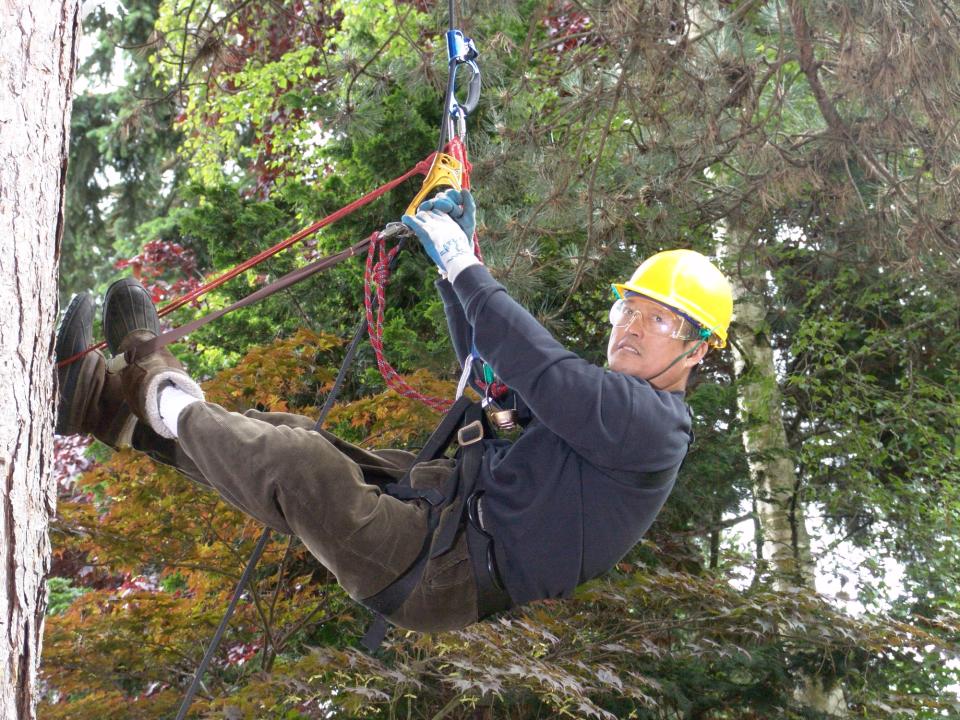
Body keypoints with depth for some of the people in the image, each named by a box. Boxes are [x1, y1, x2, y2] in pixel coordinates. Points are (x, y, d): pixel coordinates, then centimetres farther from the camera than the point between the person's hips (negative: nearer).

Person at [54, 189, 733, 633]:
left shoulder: (653, 425, -14)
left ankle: (168, 403, 1)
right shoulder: (611, 402, 18)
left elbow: (540, 370, -26)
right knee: (293, 438, 4)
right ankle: (106, 399, 7)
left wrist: (465, 267, -18)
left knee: (298, 466, -22)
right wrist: (457, 257, 16)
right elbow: (496, 370, 24)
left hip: (455, 578, -10)